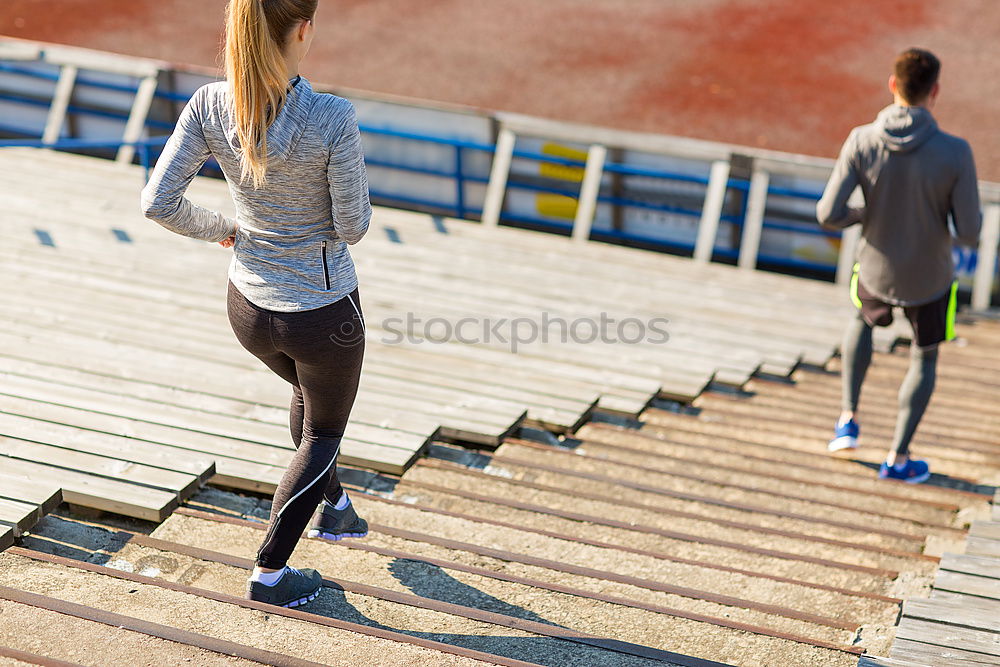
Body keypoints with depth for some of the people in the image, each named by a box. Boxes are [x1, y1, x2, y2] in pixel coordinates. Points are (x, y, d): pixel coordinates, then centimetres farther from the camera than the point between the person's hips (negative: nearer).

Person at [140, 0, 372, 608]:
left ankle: (333, 506, 54)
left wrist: (219, 228, 7)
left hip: (249, 307, 5)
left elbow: (158, 202, -11)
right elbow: (354, 227, -18)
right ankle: (270, 573, 27)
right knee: (324, 430, 23)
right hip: (323, 313, -5)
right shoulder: (332, 119, -28)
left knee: (309, 391, 37)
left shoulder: (209, 106, -15)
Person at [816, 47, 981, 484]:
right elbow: (969, 234, -21)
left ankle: (848, 419, 28)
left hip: (875, 272, 2)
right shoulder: (955, 153, -26)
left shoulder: (861, 141, -21)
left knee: (863, 321, 36)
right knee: (924, 359, 25)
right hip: (929, 280, -2)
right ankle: (897, 458, 30)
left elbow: (828, 215, -20)